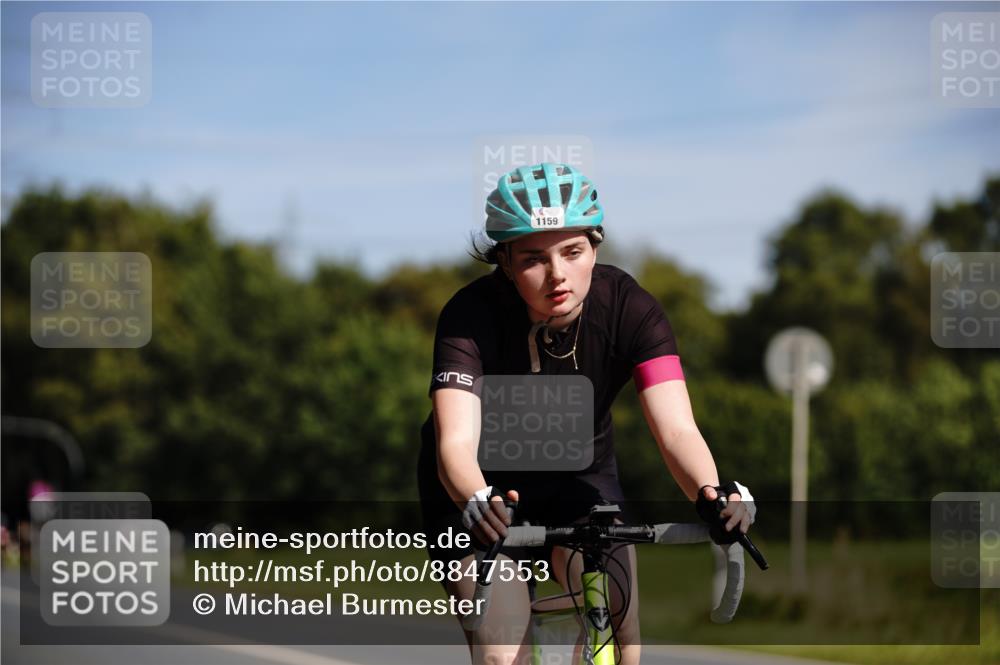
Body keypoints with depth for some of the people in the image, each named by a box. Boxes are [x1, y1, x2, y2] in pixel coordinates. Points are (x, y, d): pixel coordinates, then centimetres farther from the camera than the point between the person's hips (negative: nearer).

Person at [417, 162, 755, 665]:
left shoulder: (629, 308, -23)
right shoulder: (471, 316, -29)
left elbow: (676, 429, -33)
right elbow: (456, 440, -41)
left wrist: (713, 491, -55)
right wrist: (477, 502, -63)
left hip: (579, 478, 2)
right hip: (482, 488, -2)